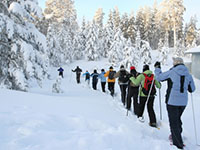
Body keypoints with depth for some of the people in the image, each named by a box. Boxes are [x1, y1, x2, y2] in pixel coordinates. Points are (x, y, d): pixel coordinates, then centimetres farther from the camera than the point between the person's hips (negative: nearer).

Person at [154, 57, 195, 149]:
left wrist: (157, 68, 15)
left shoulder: (171, 72, -10)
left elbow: (159, 77, 0)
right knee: (178, 119, 25)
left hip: (172, 101, -5)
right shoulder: (188, 75, 5)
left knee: (174, 122, 2)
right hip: (183, 102, 6)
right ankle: (177, 136, 41)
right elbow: (192, 89, 13)